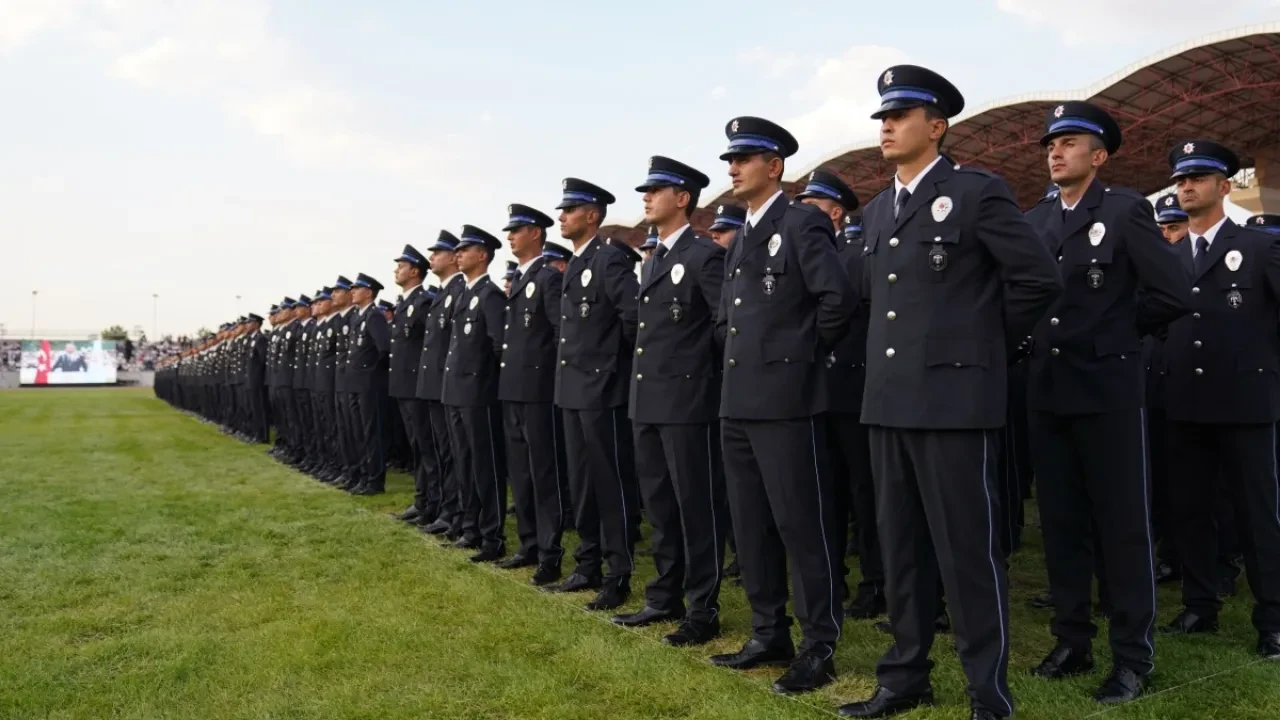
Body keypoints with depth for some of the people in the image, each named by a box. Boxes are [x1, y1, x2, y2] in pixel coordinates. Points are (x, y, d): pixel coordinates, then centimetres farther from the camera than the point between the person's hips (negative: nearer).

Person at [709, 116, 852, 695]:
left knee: (803, 526, -2)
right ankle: (769, 635, 25)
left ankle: (819, 648, 9)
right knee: (751, 528, 13)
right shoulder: (740, 237, 18)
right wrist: (740, 359, 14)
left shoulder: (802, 223, -7)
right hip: (738, 402, 9)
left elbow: (837, 299, -18)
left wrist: (806, 355, -7)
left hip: (785, 400, -9)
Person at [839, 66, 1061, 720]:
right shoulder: (875, 211, 16)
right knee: (900, 548, 13)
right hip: (888, 400, 7)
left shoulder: (978, 193, -5)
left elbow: (1039, 279, -7)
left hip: (955, 397, -7)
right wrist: (886, 358, 15)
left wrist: (989, 343, 1)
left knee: (966, 550, -2)